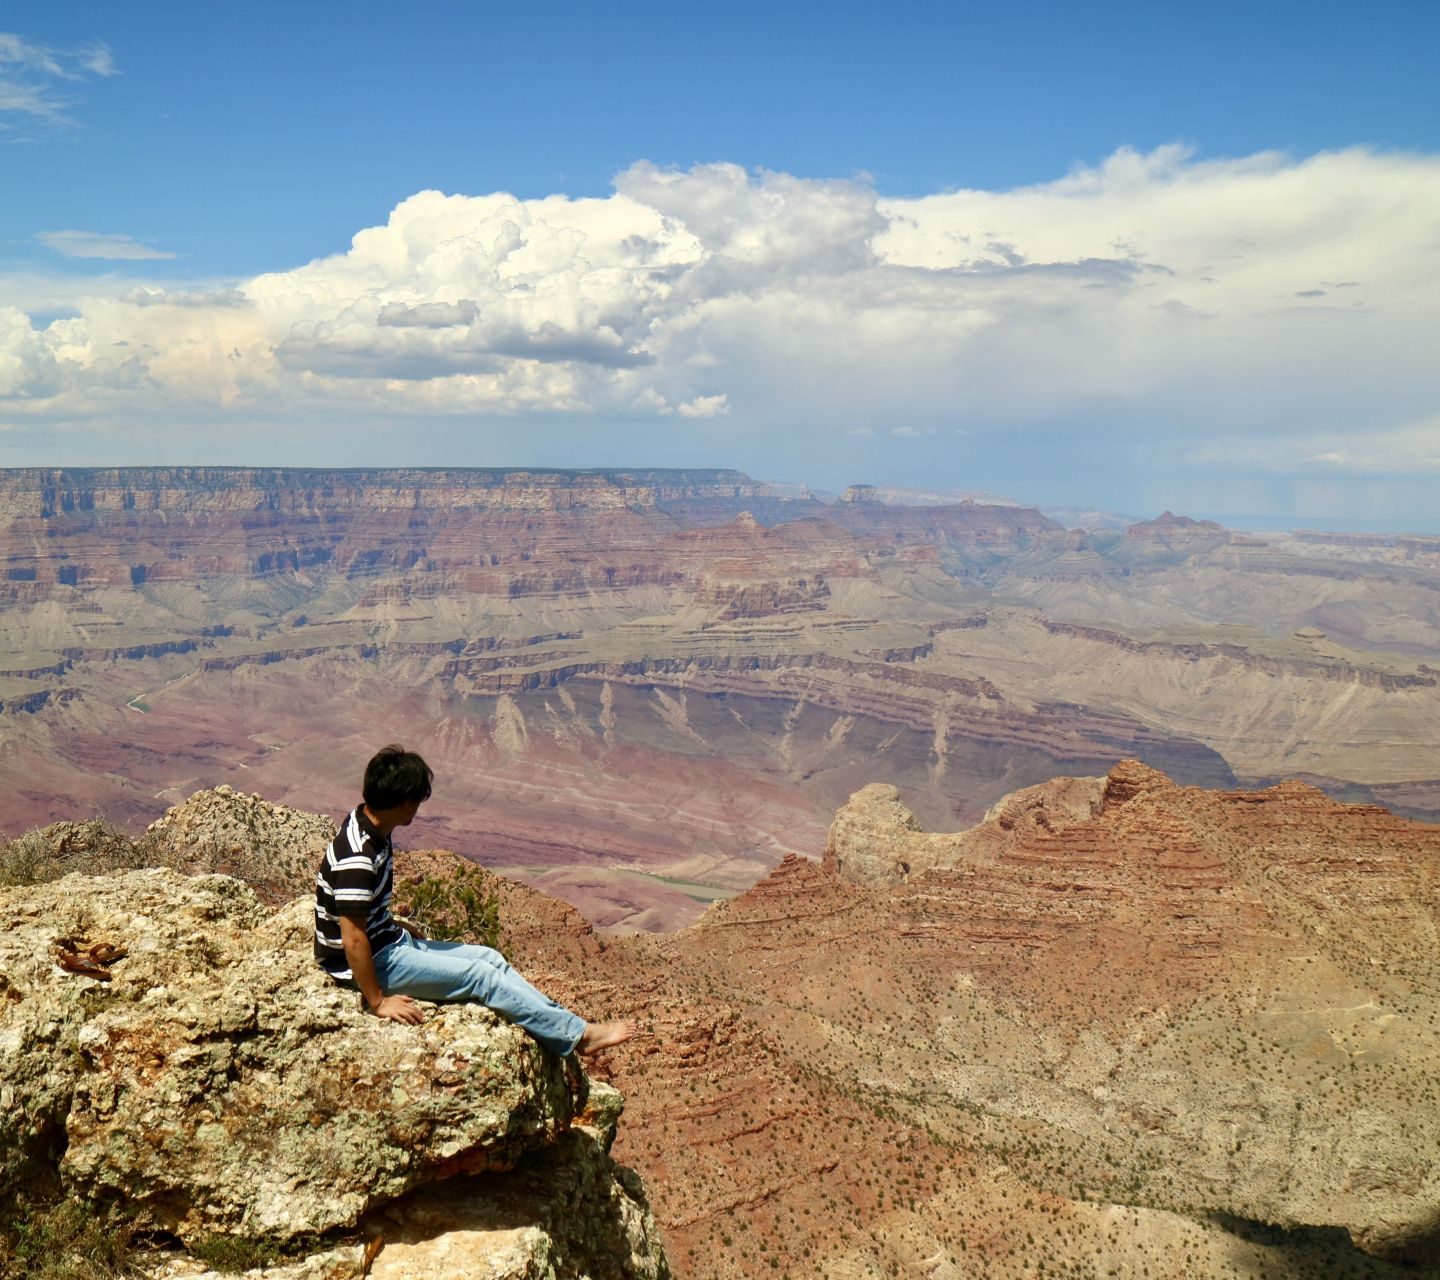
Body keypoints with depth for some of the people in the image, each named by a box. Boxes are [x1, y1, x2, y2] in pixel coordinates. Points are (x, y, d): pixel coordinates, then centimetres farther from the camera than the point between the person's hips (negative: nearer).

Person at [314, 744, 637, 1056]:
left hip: (387, 941, 10)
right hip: (369, 962, -10)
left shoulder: (370, 828, 2)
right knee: (480, 976, -11)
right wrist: (378, 1002, -24)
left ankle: (566, 1027, 6)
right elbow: (353, 940, -29)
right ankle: (580, 1034, -5)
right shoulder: (358, 855, -29)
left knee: (490, 958, 5)